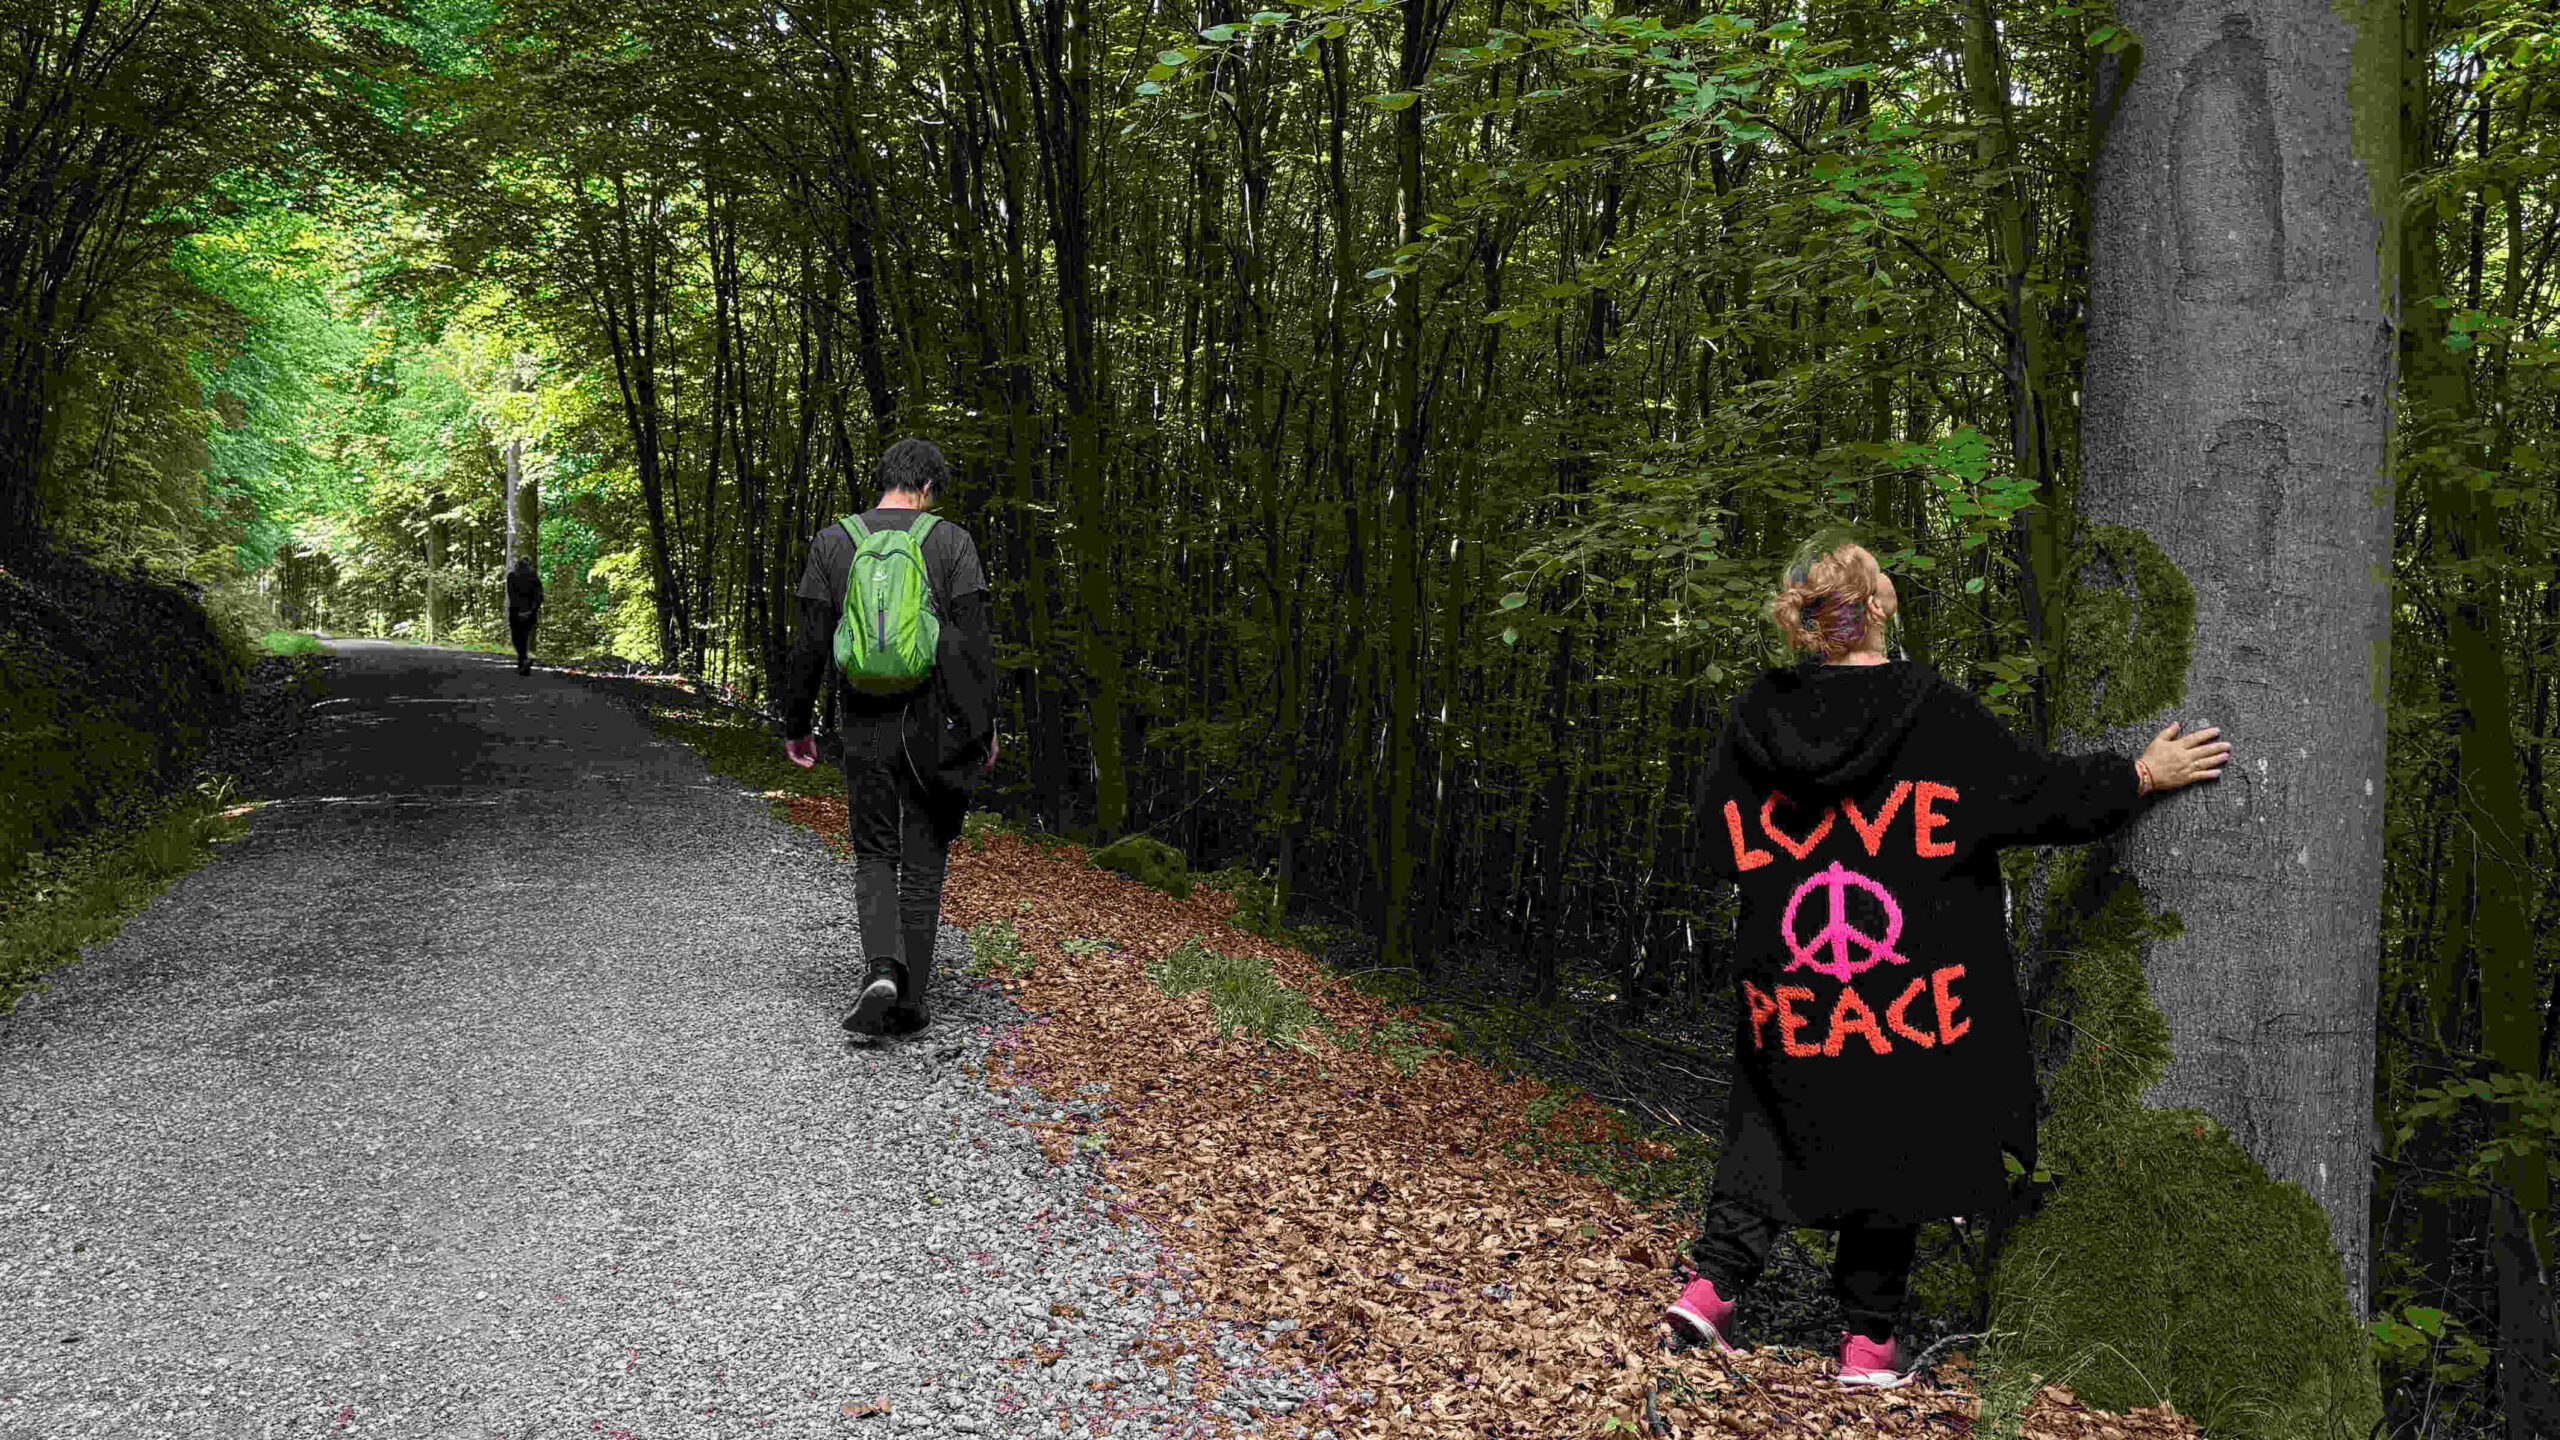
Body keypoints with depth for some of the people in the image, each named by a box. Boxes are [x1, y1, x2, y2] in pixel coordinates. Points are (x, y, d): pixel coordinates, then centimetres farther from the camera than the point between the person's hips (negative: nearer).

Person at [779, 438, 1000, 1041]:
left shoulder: (833, 543, 2)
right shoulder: (950, 541, -3)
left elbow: (811, 645, 0)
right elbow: (973, 641, -7)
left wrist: (795, 725, 9)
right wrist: (987, 726, -1)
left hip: (865, 725, 1)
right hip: (935, 726, -1)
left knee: (875, 856, 13)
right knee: (923, 864, 10)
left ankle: (883, 970, -12)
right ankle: (909, 1001, 11)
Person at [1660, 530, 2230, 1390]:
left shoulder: (1752, 720, -3)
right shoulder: (1937, 715, -12)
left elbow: (1719, 851, 4)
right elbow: (2038, 794, -4)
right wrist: (2143, 776, 9)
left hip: (1786, 988, 3)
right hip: (1907, 990, -2)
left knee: (1774, 1124, 19)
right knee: (1893, 1147, 12)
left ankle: (1712, 1278, 7)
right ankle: (1868, 1336, 18)